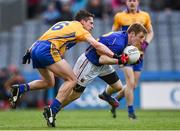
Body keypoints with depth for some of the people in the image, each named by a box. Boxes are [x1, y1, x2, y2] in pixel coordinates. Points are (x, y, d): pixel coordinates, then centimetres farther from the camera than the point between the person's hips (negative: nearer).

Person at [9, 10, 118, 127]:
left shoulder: (63, 24, 30)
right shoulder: (80, 28, 8)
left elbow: (43, 38, 26)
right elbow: (96, 45, -4)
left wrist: (29, 51, 25)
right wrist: (114, 56, -2)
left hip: (35, 48, 9)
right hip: (48, 50, -9)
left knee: (49, 82, 26)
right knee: (72, 80, -3)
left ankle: (20, 89, 9)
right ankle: (52, 110, -13)